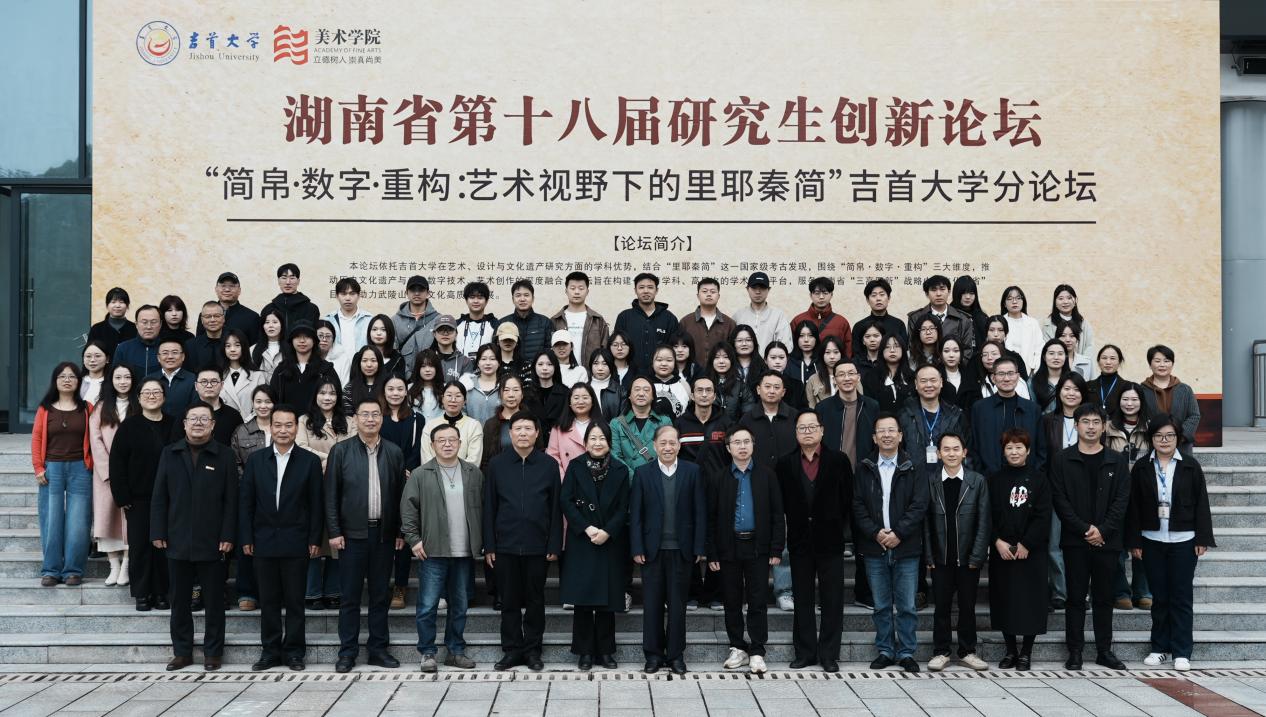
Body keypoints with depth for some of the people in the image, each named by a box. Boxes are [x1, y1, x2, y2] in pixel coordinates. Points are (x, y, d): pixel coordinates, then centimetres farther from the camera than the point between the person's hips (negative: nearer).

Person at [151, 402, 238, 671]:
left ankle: (213, 652, 14)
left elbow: (231, 500, -2)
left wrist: (228, 536, -8)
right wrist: (158, 533, -1)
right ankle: (182, 651, 19)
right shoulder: (170, 454, 8)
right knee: (179, 601, 9)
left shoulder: (224, 455, 1)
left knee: (214, 601, 5)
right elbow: (160, 497, 6)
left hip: (212, 543, -2)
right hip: (178, 542, 2)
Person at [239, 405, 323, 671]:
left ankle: (294, 651, 12)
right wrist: (246, 538, 0)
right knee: (268, 600, 8)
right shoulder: (256, 460, 7)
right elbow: (245, 501, 6)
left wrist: (315, 539, -4)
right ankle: (270, 650, 16)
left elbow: (316, 504, 0)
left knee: (295, 600, 3)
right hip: (264, 542, 2)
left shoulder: (310, 461, 1)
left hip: (296, 543, -2)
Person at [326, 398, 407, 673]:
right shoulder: (340, 451, 1)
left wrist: (400, 532, 3)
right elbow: (331, 494, 0)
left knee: (380, 595, 8)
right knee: (350, 596, 2)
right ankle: (348, 651, 9)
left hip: (383, 534, 2)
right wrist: (334, 532, -6)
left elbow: (400, 494, 8)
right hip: (352, 533, -2)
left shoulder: (394, 452, 7)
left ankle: (378, 649, 15)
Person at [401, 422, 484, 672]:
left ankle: (456, 651, 21)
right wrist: (414, 539, -6)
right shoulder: (420, 475, 0)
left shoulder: (474, 473, 8)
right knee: (428, 605, -2)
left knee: (460, 605, 11)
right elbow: (408, 509, 0)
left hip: (464, 553, 3)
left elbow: (482, 508, 10)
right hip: (432, 551, -3)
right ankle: (427, 653, 9)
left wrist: (481, 543, 5)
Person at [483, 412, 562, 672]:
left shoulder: (549, 464, 2)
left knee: (535, 600, 7)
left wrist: (554, 545, -3)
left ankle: (532, 650, 16)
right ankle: (512, 649, 15)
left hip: (538, 545, 0)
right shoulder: (497, 464, 4)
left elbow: (556, 508, 3)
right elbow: (489, 507, 4)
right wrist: (488, 546, 0)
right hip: (506, 544, 1)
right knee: (509, 600, 6)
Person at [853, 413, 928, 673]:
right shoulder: (865, 469, 7)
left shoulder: (912, 468, 2)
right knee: (881, 605, 8)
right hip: (874, 547, 2)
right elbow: (858, 506, 2)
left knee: (907, 605, 1)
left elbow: (919, 506, -4)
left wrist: (898, 533, -13)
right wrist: (875, 533, -10)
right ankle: (885, 651, 18)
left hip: (906, 547, -2)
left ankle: (906, 652, 11)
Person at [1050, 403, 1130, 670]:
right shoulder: (1062, 460, 2)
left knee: (1104, 598, 8)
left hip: (1106, 540, 1)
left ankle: (1104, 651, 15)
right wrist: (1084, 529, -12)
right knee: (1076, 598, 2)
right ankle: (1075, 651, 7)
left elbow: (1121, 500, 1)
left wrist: (1102, 530, -11)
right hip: (1074, 541, -1)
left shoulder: (1116, 461, 7)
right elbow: (1059, 499, -4)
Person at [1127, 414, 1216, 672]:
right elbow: (1134, 506, 4)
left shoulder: (1190, 466, 0)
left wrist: (1202, 539, -4)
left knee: (1181, 597, 1)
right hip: (1152, 541, 2)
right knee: (1159, 597, 8)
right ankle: (1159, 648, 17)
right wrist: (1134, 541, 0)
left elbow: (1201, 503, 1)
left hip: (1183, 541, -2)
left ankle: (1181, 652, 5)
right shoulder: (1142, 468, 4)